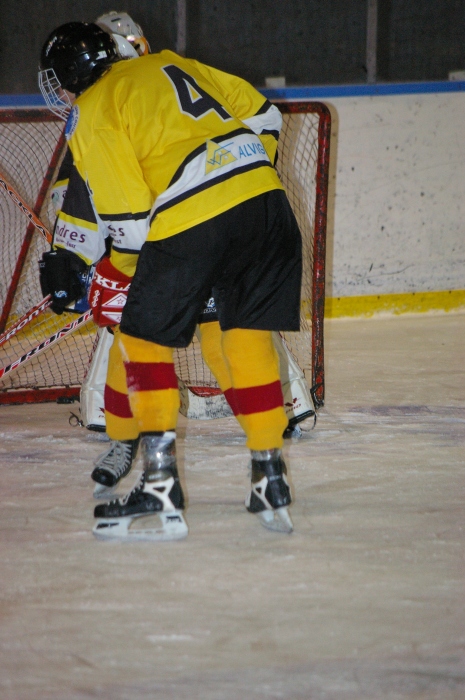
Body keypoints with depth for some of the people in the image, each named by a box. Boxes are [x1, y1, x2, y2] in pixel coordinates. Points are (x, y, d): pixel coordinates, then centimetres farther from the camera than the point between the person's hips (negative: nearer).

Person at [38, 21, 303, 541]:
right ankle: (270, 482, 16)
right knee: (249, 337, 16)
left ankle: (161, 487, 3)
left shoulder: (91, 115, 4)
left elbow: (129, 217, -3)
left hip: (190, 223, -6)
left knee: (145, 340, 9)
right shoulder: (169, 66, 24)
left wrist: (111, 277, 13)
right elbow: (262, 116, 22)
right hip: (263, 197, 6)